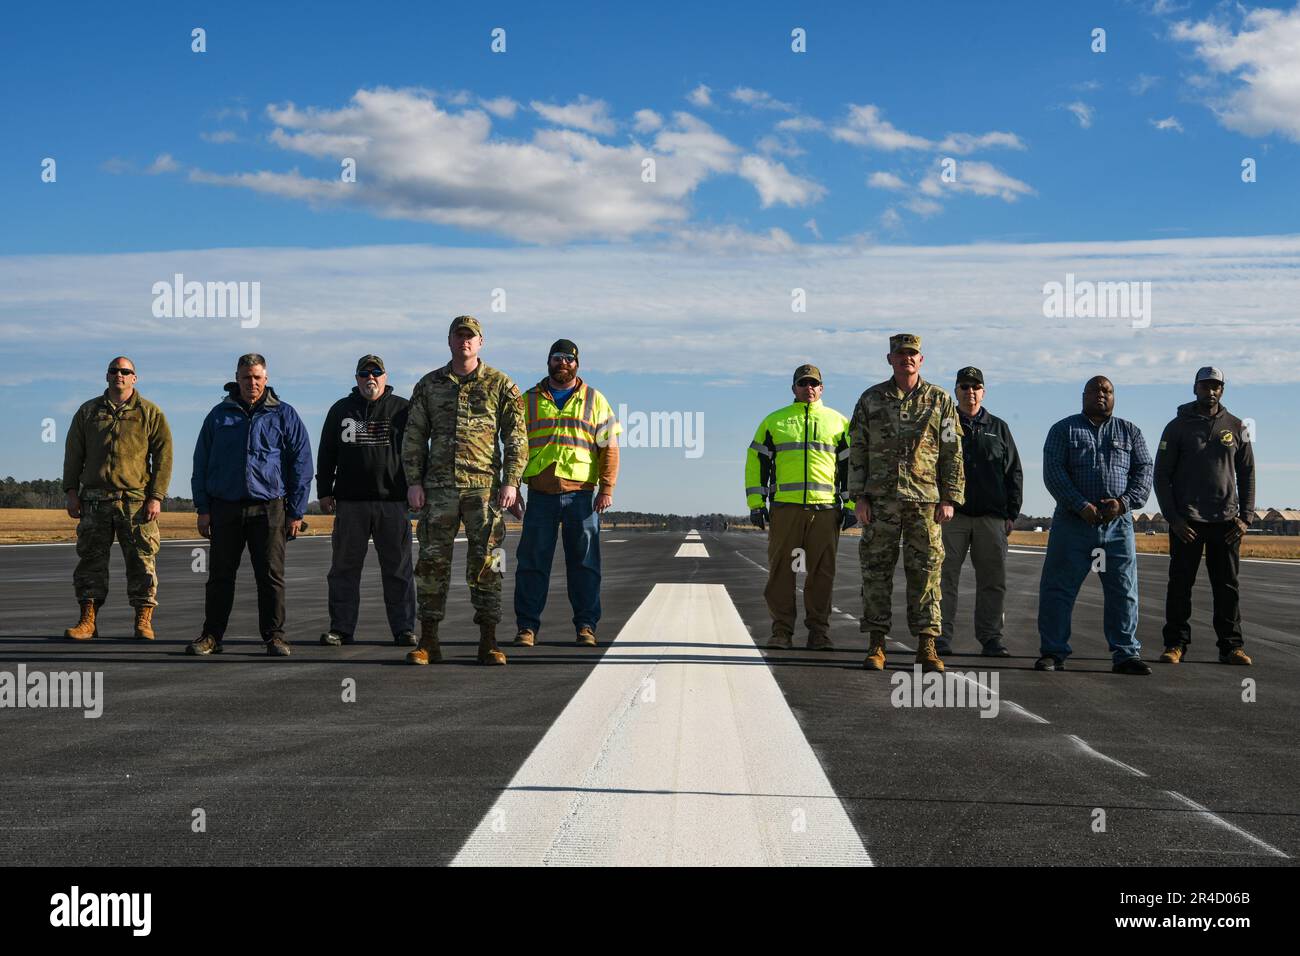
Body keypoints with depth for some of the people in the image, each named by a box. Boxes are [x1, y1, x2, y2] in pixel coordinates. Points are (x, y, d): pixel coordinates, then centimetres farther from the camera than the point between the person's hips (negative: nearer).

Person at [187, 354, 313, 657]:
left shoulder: (284, 415, 5)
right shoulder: (219, 415, 10)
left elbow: (301, 465, 5)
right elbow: (201, 464, 12)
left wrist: (296, 512, 0)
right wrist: (203, 509, 4)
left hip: (269, 508, -2)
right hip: (225, 508, 2)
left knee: (271, 576, -1)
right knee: (220, 576, 5)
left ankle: (274, 636, 5)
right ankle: (212, 636, 13)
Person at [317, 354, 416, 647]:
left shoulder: (402, 409, 7)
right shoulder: (341, 410, 12)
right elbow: (326, 454, 14)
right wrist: (324, 492, 7)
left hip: (393, 502, -1)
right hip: (350, 502, 2)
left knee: (398, 568, 1)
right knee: (344, 568, 3)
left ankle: (404, 628, 6)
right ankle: (341, 628, 8)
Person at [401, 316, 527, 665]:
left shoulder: (500, 385, 5)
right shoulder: (429, 385, 11)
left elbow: (516, 437, 3)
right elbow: (413, 437, 11)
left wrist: (511, 482, -7)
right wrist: (413, 482, 2)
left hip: (485, 487, -1)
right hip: (439, 488, 2)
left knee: (486, 564, -1)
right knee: (432, 561, 0)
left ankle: (488, 643, 5)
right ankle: (428, 641, 6)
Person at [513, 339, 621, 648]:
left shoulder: (594, 400, 10)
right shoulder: (529, 400, 12)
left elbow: (609, 447, 6)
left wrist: (607, 489, -5)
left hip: (581, 495, 0)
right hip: (541, 495, 1)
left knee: (584, 563, 1)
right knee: (532, 562, 0)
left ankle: (586, 626, 8)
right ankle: (527, 626, 5)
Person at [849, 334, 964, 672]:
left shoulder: (939, 401, 7)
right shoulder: (871, 400, 9)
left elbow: (953, 454, 6)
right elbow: (857, 451, 8)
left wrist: (950, 499, -1)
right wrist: (859, 497, 0)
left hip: (925, 501, -1)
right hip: (880, 501, 1)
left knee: (926, 572, -1)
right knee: (876, 571, 1)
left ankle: (926, 647, 3)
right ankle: (876, 645, 7)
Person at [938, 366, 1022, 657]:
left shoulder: (998, 428, 15)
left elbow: (1014, 473, 14)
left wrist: (1011, 514, 6)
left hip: (992, 517, 2)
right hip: (951, 514, -2)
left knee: (993, 580, 1)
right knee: (945, 577, -3)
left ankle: (991, 638, 6)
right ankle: (941, 638, 0)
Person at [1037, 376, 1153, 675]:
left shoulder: (1129, 432, 15)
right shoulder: (1064, 430, 7)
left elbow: (1144, 471, 7)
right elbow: (1053, 472, -4)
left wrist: (1124, 501, -11)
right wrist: (1081, 506, -15)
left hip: (1118, 524, 2)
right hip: (1073, 523, -2)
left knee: (1124, 591, 2)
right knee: (1058, 589, -3)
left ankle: (1126, 654, 8)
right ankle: (1053, 652, 4)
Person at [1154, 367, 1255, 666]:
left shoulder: (1236, 427, 9)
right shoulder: (1177, 427, 3)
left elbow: (1247, 474, 11)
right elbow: (1162, 475, 2)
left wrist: (1246, 517, 1)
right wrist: (1173, 518, -8)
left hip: (1226, 521, 2)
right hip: (1187, 521, -2)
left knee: (1227, 586, 3)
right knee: (1180, 584, 0)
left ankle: (1231, 646, 8)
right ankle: (1175, 644, 5)